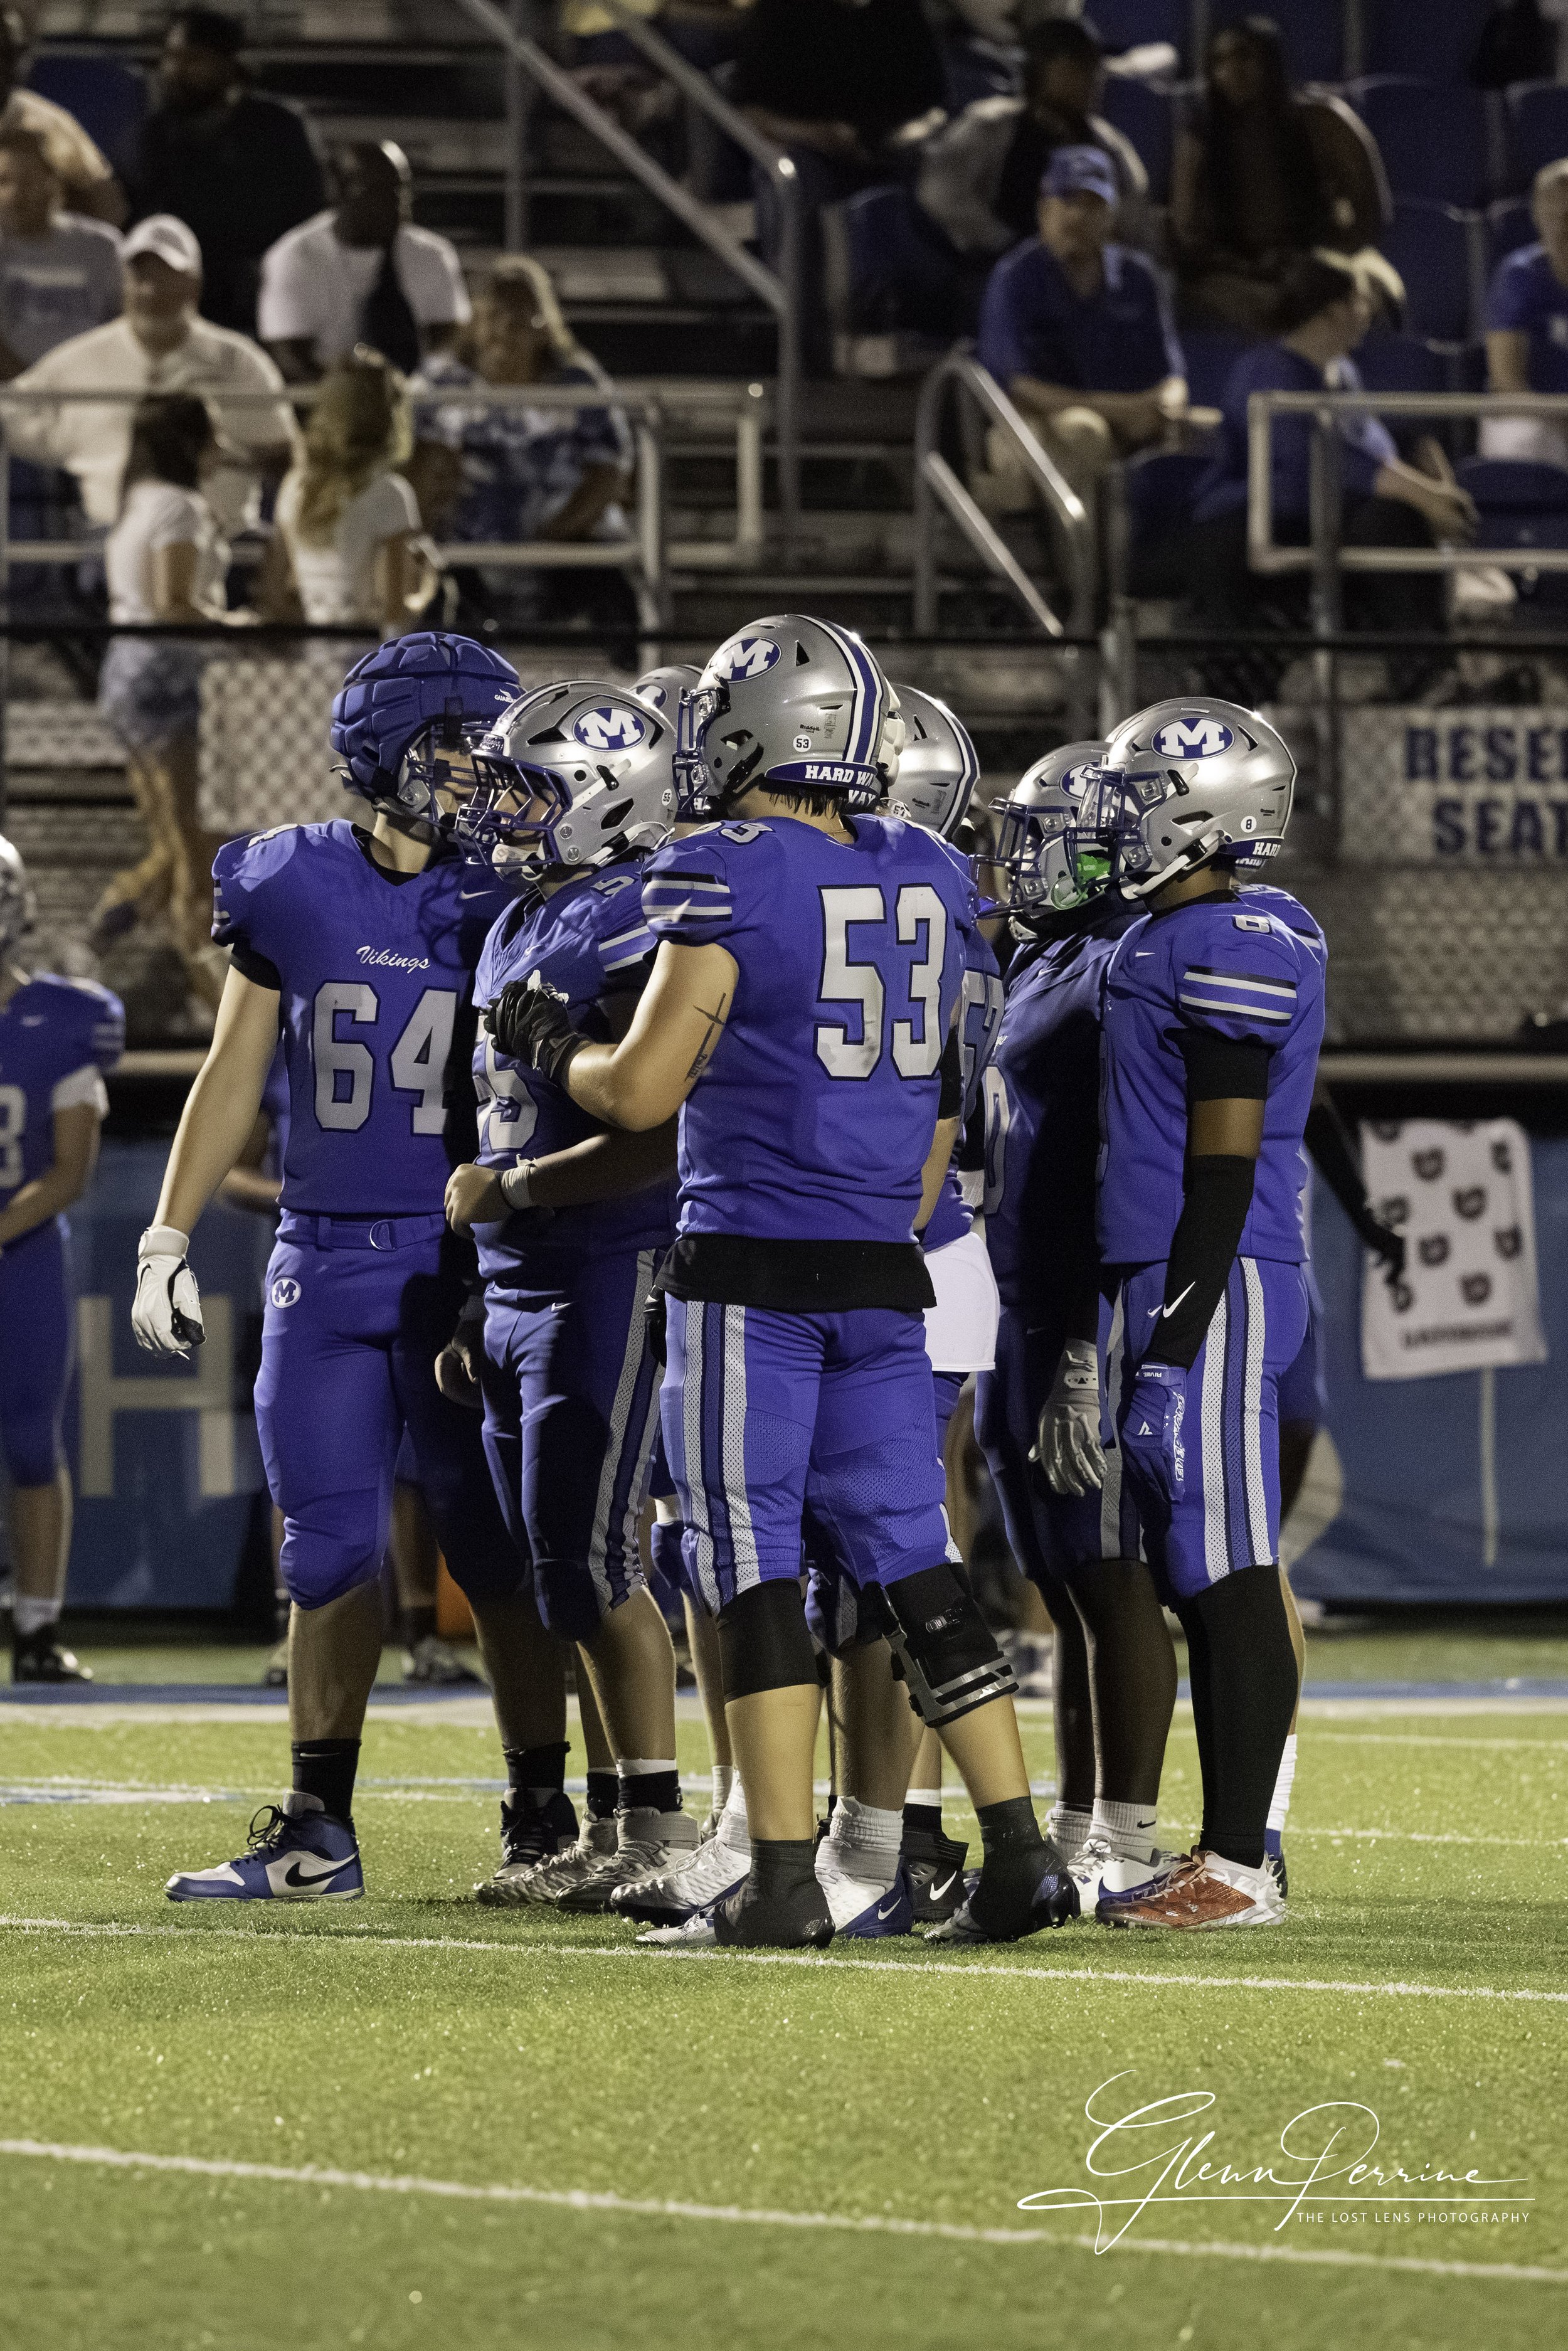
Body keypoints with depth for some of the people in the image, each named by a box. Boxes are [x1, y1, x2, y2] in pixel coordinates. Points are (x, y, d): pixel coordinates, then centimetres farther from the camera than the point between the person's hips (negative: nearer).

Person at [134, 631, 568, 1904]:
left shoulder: (515, 896, -3)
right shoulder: (295, 888, 4)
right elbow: (233, 1077, 11)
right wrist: (167, 1240, 6)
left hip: (466, 1264, -3)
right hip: (323, 1261, 3)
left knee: (498, 1552, -2)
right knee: (330, 1552, 6)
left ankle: (544, 1824, 5)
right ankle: (316, 1833, 13)